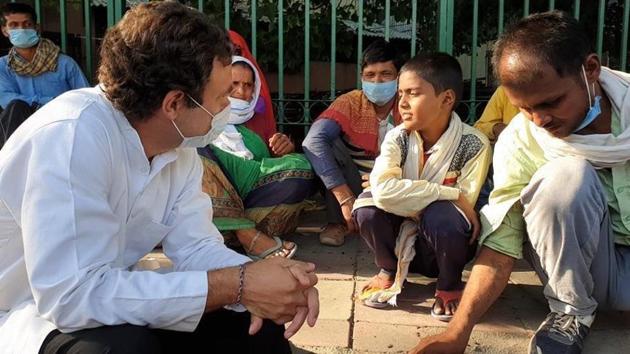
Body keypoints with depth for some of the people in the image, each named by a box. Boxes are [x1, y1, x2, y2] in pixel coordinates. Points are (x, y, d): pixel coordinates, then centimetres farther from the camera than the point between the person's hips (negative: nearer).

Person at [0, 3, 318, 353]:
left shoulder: (180, 147, -6)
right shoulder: (72, 135, -31)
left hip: (107, 303, 7)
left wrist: (256, 279, -27)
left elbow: (195, 246, -5)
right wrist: (236, 285, -34)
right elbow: (72, 295, -37)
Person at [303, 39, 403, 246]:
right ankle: (336, 222, -11)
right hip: (355, 187, 1)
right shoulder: (350, 103, -11)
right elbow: (313, 141, -28)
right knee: (332, 142, -23)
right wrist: (346, 198, -36)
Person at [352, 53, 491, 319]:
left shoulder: (473, 144, -18)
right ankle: (390, 271, 4)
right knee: (367, 205, -25)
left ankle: (449, 285, -3)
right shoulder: (397, 138, -12)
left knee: (442, 215, -35)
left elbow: (464, 207, -20)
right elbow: (382, 189, -30)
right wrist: (450, 194, -32)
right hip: (404, 238, 2)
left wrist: (406, 199, -17)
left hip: (443, 245, -2)